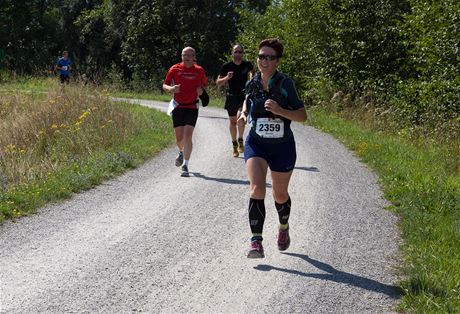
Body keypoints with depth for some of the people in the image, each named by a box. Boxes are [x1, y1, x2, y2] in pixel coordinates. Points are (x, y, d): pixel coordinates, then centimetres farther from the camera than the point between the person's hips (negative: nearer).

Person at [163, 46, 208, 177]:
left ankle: (185, 165, -7)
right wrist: (171, 88, -19)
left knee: (188, 136, -12)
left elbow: (205, 84, 16)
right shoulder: (175, 69, -1)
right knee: (179, 138, 5)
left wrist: (201, 90, -8)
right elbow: (164, 85, 4)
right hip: (178, 106, 1)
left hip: (192, 107, -1)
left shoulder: (199, 70, 1)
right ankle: (181, 152, 41)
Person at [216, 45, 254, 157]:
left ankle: (240, 140, -2)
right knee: (232, 121, 10)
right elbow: (218, 83, -3)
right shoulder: (226, 66, -6)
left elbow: (252, 72, 23)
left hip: (244, 95, -1)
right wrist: (226, 78, -21)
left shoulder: (247, 65, -3)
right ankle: (234, 145, 27)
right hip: (231, 96, 1)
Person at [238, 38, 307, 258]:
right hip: (256, 144, 1)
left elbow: (302, 115, -12)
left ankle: (284, 227, 46)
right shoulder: (252, 84, -2)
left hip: (282, 147, -1)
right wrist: (244, 113, 2)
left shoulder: (285, 83, -13)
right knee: (256, 188, -20)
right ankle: (256, 242, -19)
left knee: (280, 194, 13)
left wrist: (280, 111, -28)